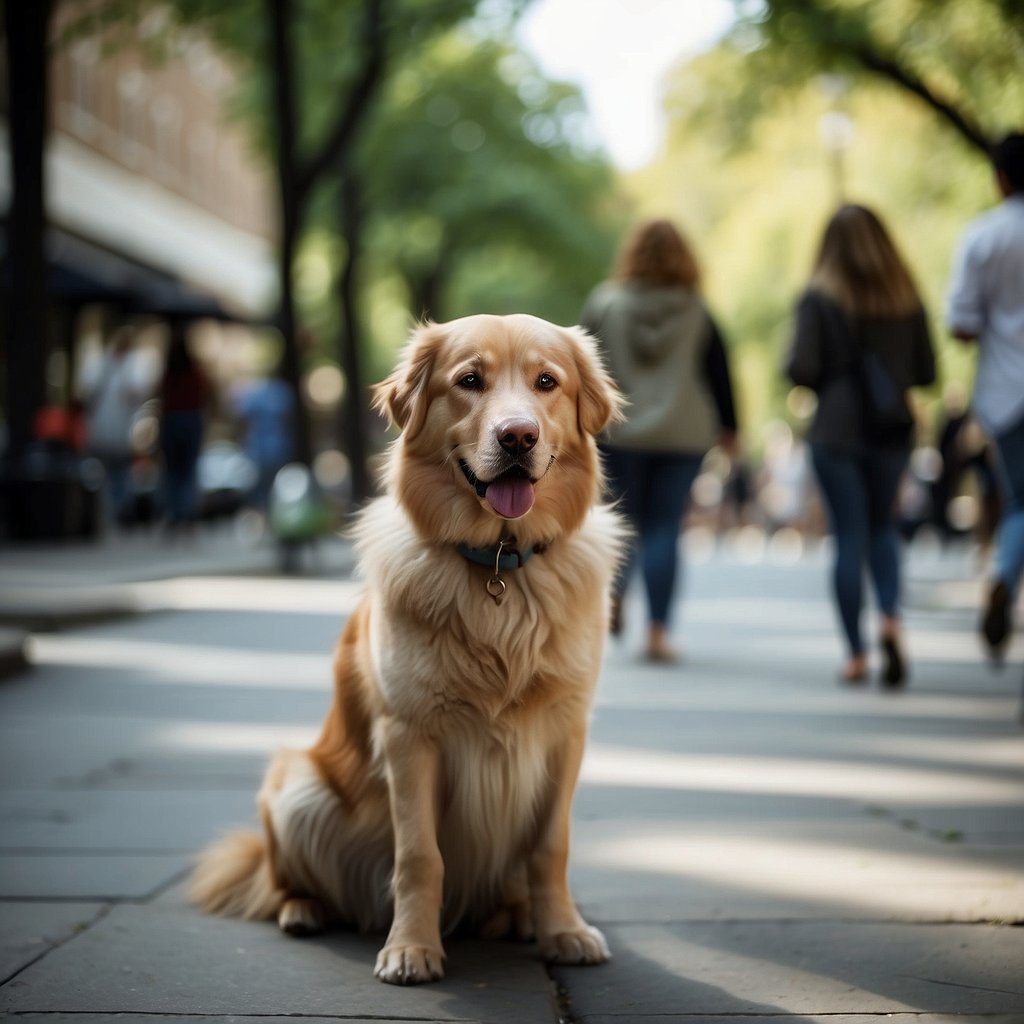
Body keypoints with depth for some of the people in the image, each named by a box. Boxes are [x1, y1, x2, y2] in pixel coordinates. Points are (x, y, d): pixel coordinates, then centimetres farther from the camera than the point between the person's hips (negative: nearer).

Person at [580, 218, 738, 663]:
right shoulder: (697, 312, 2)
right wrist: (727, 427, 17)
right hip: (682, 436, 0)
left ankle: (612, 591, -14)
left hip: (616, 432, 0)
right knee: (664, 527, 2)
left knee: (623, 519, 13)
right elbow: (718, 373, 6)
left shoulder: (603, 304, 0)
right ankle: (657, 630, -4)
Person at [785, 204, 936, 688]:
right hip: (892, 431, 3)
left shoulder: (819, 297, -8)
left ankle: (857, 653, 3)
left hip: (836, 431, -3)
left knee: (849, 536, 3)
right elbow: (926, 371, 5)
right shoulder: (906, 297, 2)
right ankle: (890, 617, -6)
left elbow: (801, 369, -14)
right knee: (882, 526, 18)